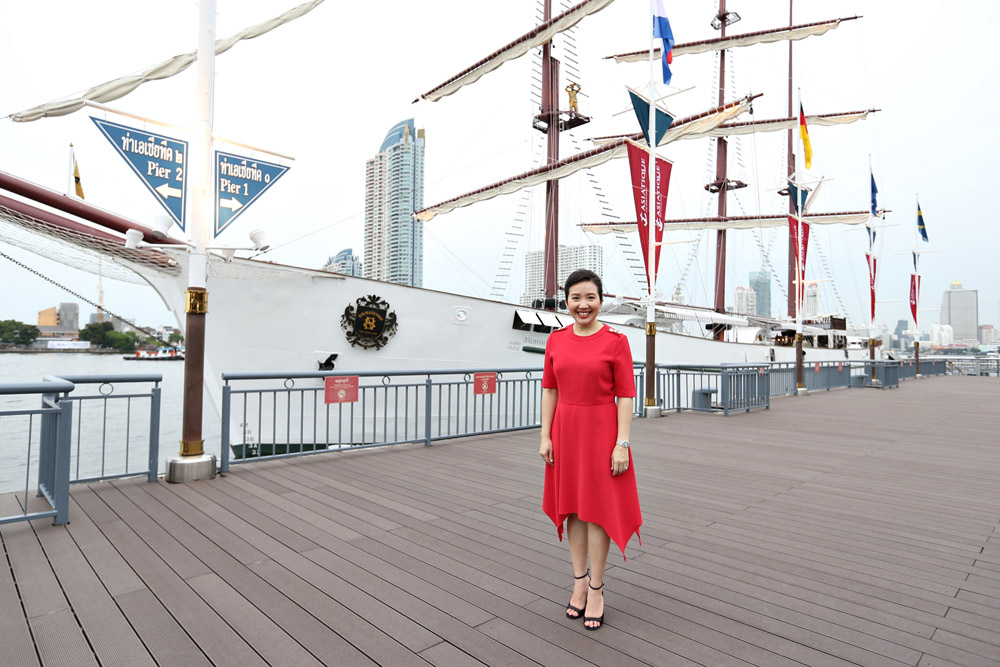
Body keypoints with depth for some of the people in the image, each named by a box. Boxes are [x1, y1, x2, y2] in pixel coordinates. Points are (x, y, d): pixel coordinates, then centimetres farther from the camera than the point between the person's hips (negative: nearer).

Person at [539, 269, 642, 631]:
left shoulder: (616, 341, -8)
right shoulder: (556, 340, 2)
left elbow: (625, 395, -9)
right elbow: (549, 390, 5)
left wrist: (622, 444, -14)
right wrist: (545, 436, 1)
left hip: (602, 429, -4)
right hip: (565, 429, 4)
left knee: (599, 508, 4)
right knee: (573, 506, 13)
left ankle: (596, 588, 21)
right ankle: (579, 581, 29)